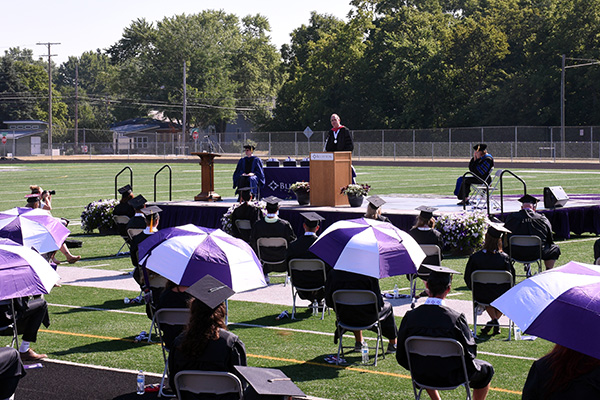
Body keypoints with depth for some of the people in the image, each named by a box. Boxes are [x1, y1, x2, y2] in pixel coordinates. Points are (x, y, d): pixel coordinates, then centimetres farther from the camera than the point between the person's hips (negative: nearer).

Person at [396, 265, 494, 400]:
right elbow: (469, 352, -15)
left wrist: (419, 368, 11)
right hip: (450, 378, -3)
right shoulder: (455, 318, -26)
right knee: (486, 369, 26)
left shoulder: (410, 316, -18)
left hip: (422, 376, 3)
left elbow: (401, 357, -8)